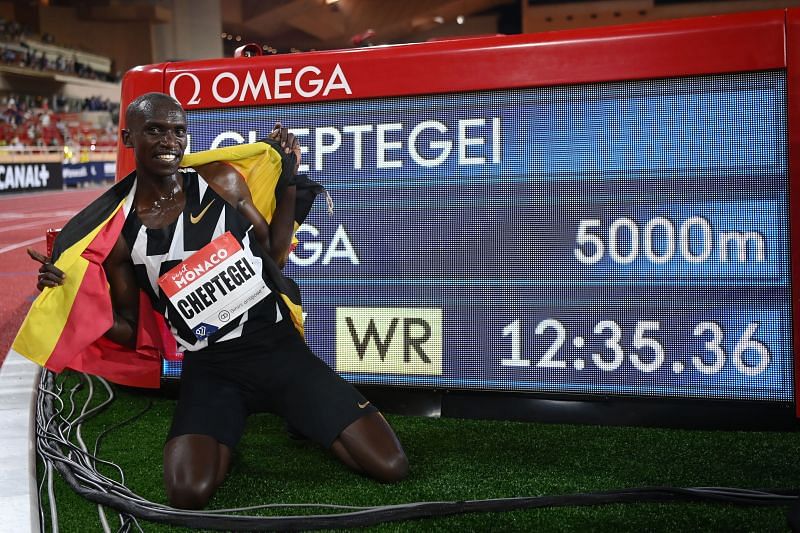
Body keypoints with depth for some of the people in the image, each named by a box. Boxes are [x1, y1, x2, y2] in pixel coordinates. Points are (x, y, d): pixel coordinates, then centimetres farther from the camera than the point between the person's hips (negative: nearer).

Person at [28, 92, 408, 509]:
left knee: (390, 467, -9)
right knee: (189, 494, -27)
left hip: (279, 349, 0)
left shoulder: (222, 182, -1)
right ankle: (223, 436, 7)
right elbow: (129, 332, 7)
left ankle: (296, 417, 17)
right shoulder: (117, 232, 0)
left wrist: (289, 180, 0)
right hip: (209, 368, 0)